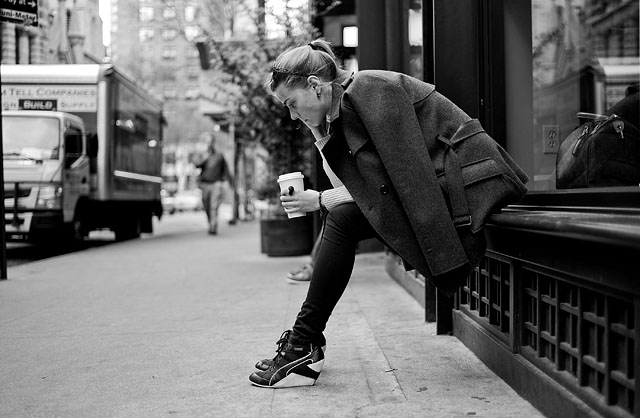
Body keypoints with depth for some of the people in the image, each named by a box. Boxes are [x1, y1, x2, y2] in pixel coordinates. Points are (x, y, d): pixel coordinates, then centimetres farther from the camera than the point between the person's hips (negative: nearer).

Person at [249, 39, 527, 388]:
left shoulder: (368, 88, -15)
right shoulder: (343, 109, 13)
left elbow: (407, 171, -21)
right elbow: (371, 189, 5)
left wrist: (440, 253, -23)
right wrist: (319, 200, -8)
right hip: (436, 184, 9)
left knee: (346, 219, -16)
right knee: (341, 215, 6)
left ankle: (304, 344, -7)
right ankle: (304, 345, 9)